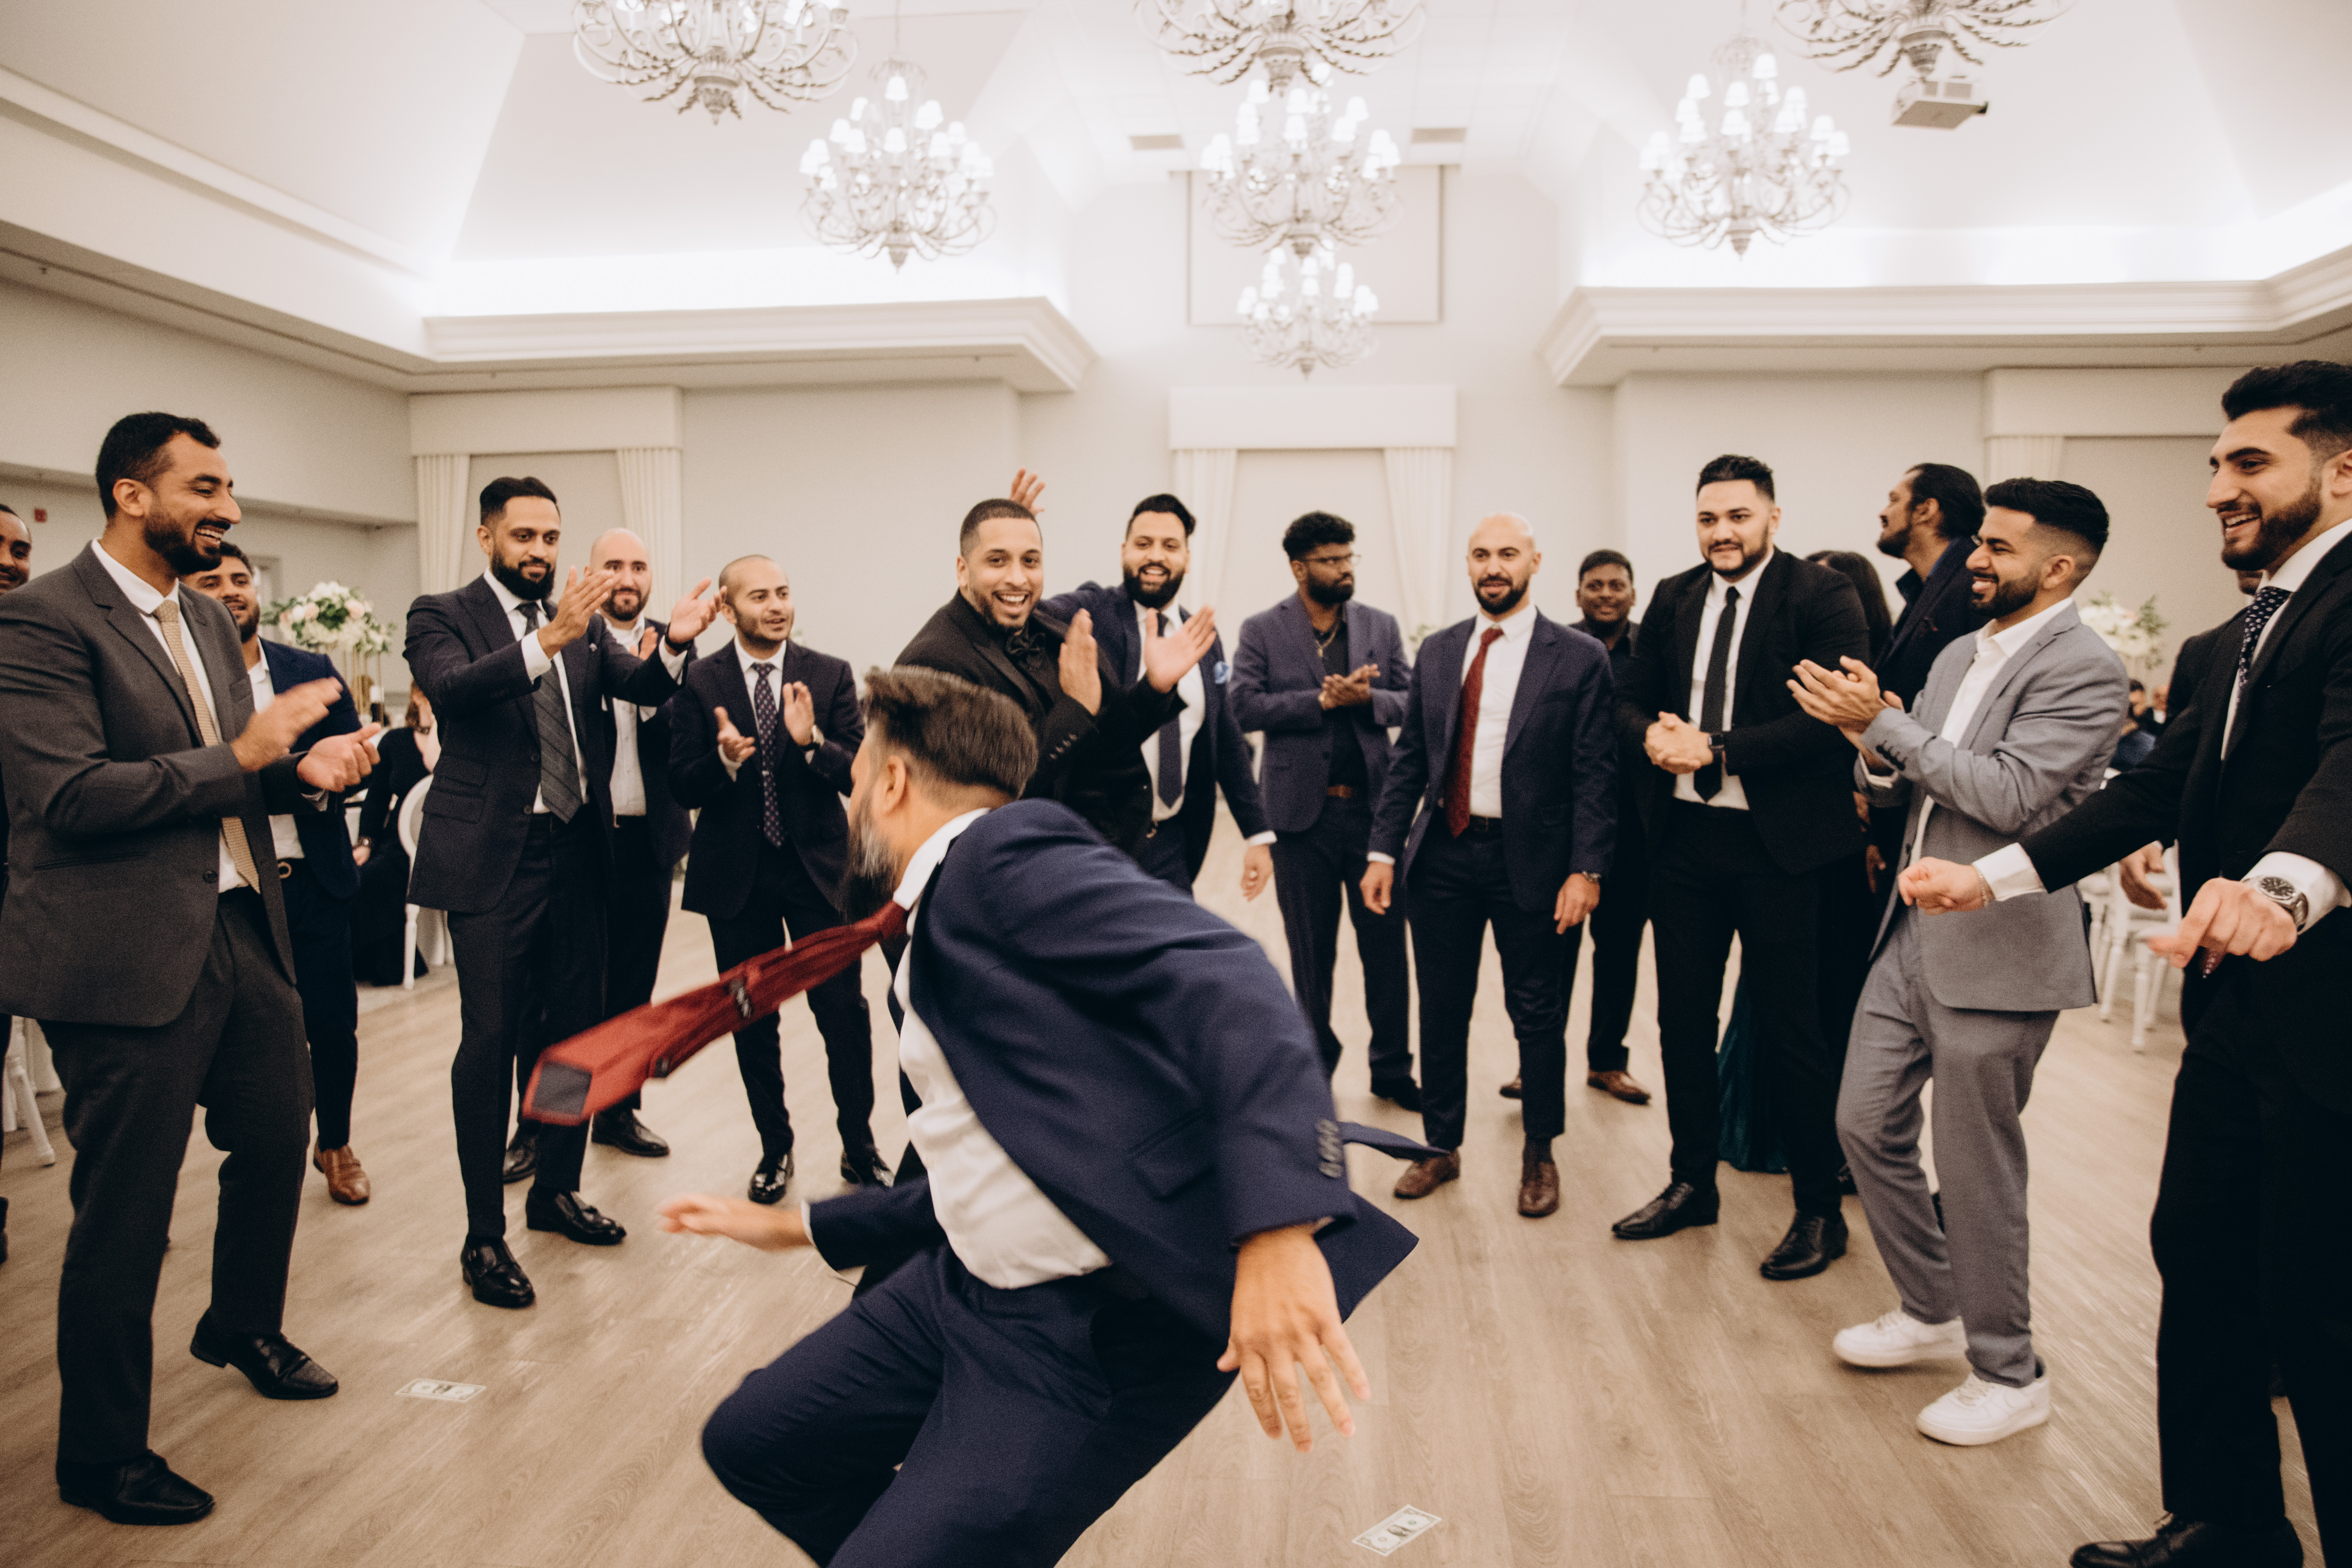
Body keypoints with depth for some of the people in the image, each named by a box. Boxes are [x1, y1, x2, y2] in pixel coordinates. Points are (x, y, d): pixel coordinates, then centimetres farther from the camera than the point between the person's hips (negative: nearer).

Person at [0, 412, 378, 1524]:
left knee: (279, 1140, 20)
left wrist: (304, 771, -1)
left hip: (241, 932, 8)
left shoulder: (208, 620, 14)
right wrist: (239, 756, -20)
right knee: (125, 1213, 3)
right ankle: (100, 1456, 21)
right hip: (128, 956, -8)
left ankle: (244, 1329, 47)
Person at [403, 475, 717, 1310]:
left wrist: (674, 644, -22)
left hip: (575, 850, 5)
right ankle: (484, 1236, 7)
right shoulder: (441, 616, -3)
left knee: (572, 1027, 13)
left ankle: (556, 1189, 30)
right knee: (491, 1039, -3)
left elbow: (641, 687, -1)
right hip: (493, 857, -5)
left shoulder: (581, 624, 12)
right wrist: (548, 638, -36)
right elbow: (452, 687, -23)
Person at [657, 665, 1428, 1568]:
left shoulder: (1008, 850, -14)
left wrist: (1277, 1230, -41)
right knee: (750, 1444, 16)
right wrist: (796, 1227, 29)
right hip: (967, 1291, 10)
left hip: (1100, 1333, -10)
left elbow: (1226, 983, -29)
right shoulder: (937, 931, 15)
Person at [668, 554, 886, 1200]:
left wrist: (811, 740, -25)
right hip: (737, 873, 1)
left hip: (818, 867, -1)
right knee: (752, 1019, 11)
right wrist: (725, 760, -23)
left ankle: (859, 1148, 17)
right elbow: (683, 788, -3)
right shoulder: (700, 682, 0)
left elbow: (860, 775, -6)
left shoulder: (830, 675, 0)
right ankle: (775, 1149, 28)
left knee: (844, 1012, 0)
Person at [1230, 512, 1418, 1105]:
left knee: (1387, 941, 6)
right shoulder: (1261, 631, -1)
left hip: (1373, 806, 2)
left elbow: (1412, 700, 3)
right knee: (1311, 950, 11)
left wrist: (1366, 699, -17)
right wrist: (1323, 701, -18)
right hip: (1303, 812, -2)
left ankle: (1393, 1068, 21)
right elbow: (1245, 706, -12)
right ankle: (1315, 1068, 26)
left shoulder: (1381, 626, 7)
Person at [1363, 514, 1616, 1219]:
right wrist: (1383, 850, 2)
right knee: (1441, 1010, 12)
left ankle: (1539, 1155, 27)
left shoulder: (1580, 658, -4)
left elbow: (1595, 773, -7)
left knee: (1538, 1015, 8)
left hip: (1530, 860, -3)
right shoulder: (1438, 652, 8)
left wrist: (1586, 870, -15)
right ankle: (1441, 1147, 28)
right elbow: (1408, 759, 9)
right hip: (1443, 854, 3)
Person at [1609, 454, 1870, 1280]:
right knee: (1683, 1020, 14)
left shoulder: (1821, 595, -7)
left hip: (1780, 844, -5)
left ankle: (1820, 1212, 20)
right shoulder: (1672, 599, 10)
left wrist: (1717, 749, -20)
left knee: (1793, 1031, 4)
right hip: (1683, 838, 6)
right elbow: (1633, 699, 14)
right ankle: (1692, 1182, 31)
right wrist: (1652, 734, -9)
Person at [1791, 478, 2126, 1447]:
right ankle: (1931, 1313, 35)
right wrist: (1874, 752, -9)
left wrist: (1884, 724, -22)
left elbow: (2009, 795, -25)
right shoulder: (1959, 657, 12)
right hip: (1914, 935, 8)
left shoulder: (2083, 669, -14)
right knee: (1867, 1126, 14)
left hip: (1997, 951, -8)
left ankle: (2008, 1376, 23)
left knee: (1976, 1166, 3)